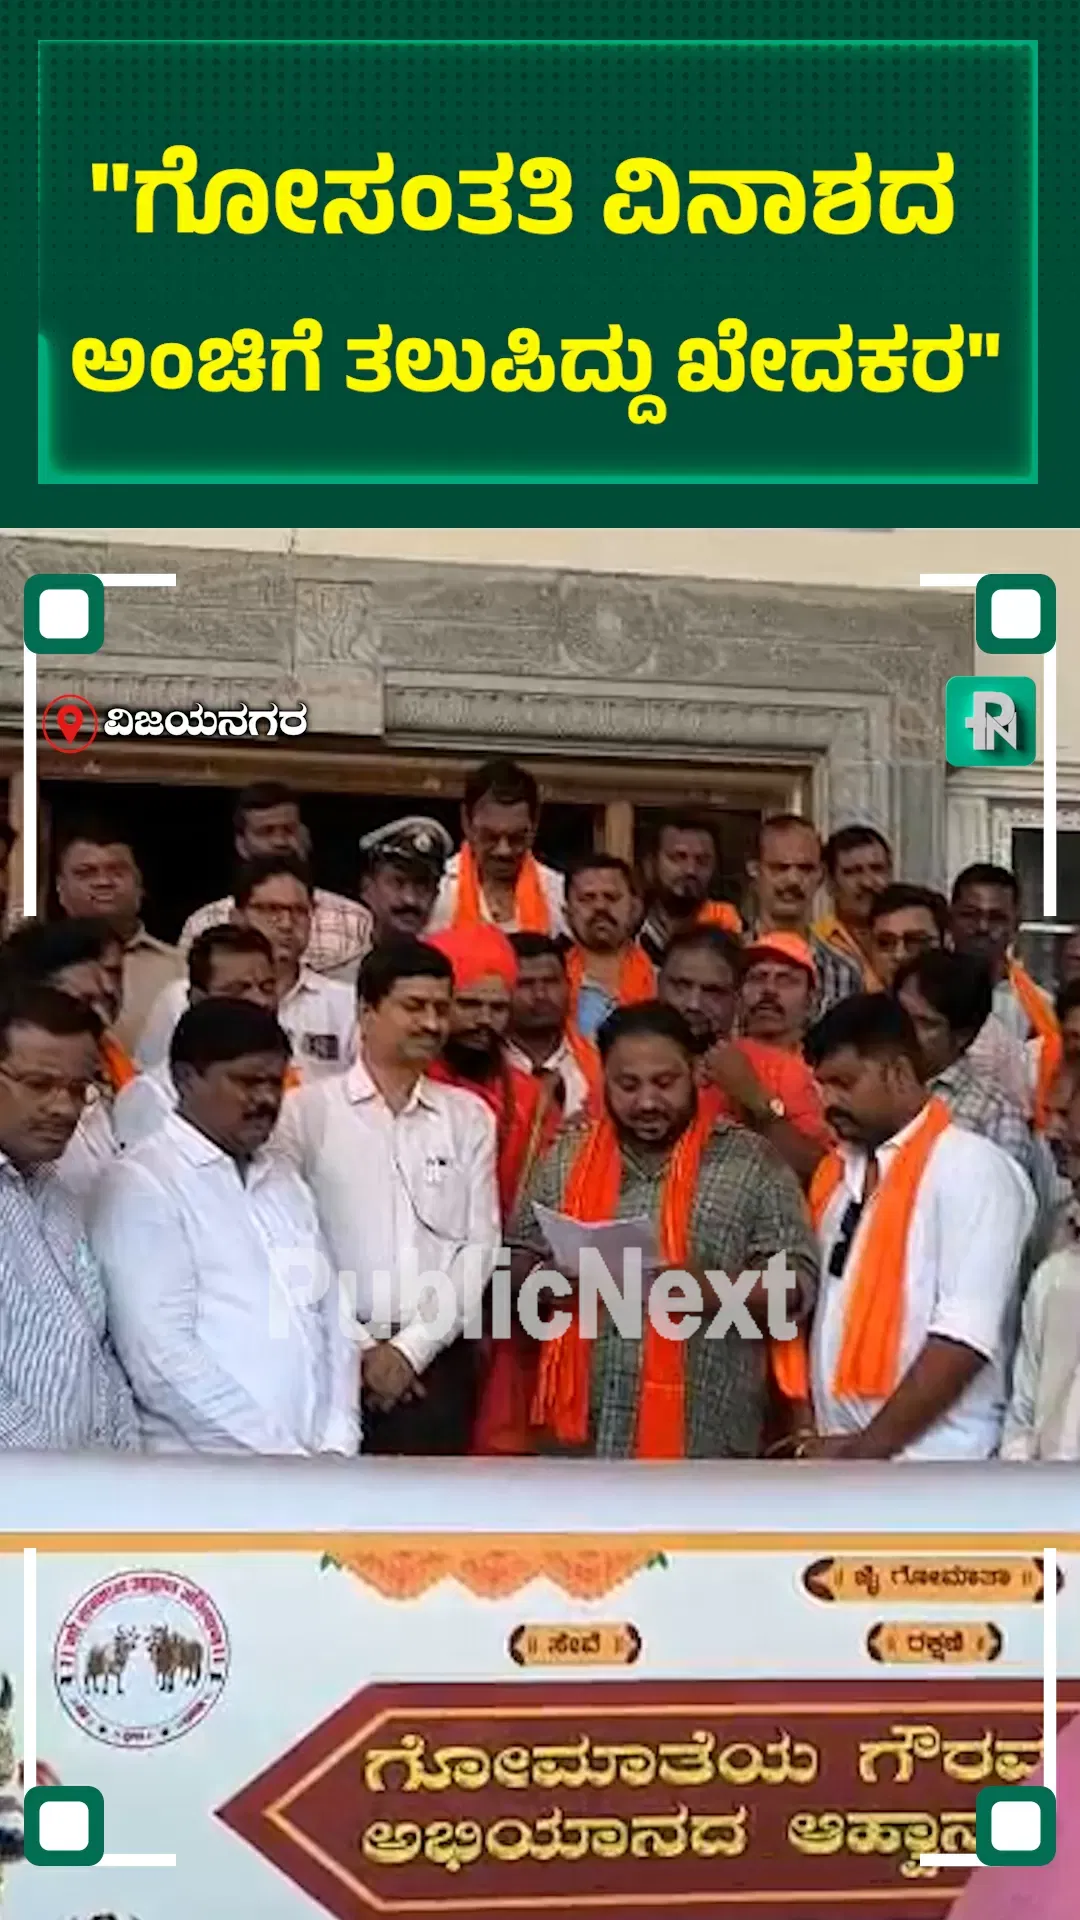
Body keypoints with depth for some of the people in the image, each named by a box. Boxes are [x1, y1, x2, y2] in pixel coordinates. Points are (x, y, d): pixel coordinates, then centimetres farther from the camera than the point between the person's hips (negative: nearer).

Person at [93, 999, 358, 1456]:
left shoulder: (286, 1181, 16)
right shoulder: (142, 1184, -6)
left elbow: (328, 1319, 14)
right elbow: (163, 1360, -14)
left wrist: (336, 1445, 0)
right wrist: (285, 1457, -13)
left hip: (315, 1467, 6)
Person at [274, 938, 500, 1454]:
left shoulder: (469, 1117, 9)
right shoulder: (307, 1111, 0)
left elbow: (480, 1244, 4)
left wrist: (412, 1347, -6)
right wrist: (357, 1347, -8)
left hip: (439, 1361, 3)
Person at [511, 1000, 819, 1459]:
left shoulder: (751, 1162, 2)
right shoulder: (566, 1158, 11)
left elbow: (798, 1280, -1)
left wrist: (716, 1287, -20)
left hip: (702, 1439, -3)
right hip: (583, 1434, 3)